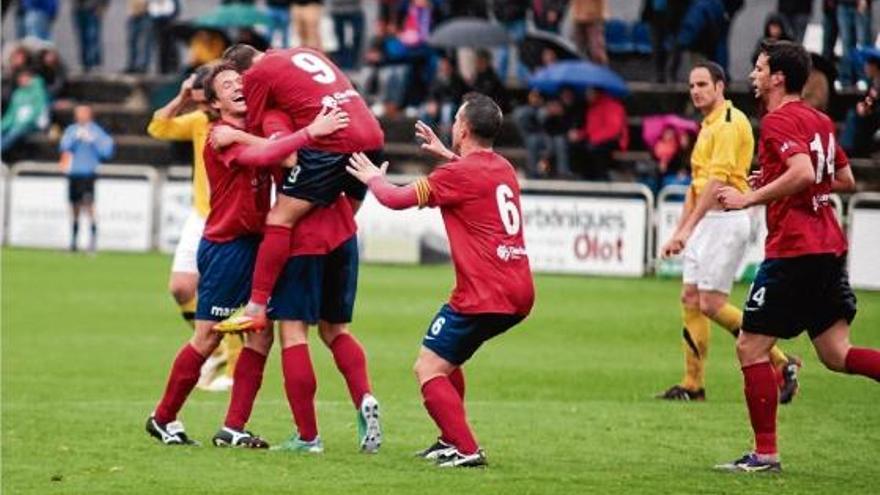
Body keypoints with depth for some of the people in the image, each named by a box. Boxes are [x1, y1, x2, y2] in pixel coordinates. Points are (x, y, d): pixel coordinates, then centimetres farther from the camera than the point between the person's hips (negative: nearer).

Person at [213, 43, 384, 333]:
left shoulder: (257, 75, 5)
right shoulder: (305, 53, 26)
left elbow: (255, 134, 8)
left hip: (332, 144, -8)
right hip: (372, 136, 8)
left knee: (280, 219, -5)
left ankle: (256, 308, -10)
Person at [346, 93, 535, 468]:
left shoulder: (458, 174, -12)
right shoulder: (503, 169, 13)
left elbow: (397, 199, -6)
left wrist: (374, 179, 13)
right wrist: (446, 154, 43)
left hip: (484, 296, -9)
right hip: (519, 294, 9)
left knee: (428, 368, -2)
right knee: (445, 360, 26)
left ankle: (466, 449, -13)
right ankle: (451, 440, 27)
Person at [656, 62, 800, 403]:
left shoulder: (729, 123, -13)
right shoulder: (708, 126, 18)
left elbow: (717, 180, -21)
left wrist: (689, 226, -24)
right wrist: (679, 233, 21)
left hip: (726, 218, -10)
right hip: (707, 221, 10)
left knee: (711, 304, -12)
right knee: (690, 298, 5)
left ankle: (781, 364, -3)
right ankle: (692, 385, 8)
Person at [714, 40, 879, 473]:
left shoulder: (779, 120, -11)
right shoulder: (819, 120, 16)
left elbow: (803, 173, -27)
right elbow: (845, 180, 22)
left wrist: (751, 198, -18)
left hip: (794, 250, -9)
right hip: (829, 246, 9)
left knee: (750, 348, 1)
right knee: (837, 353, 7)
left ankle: (765, 453, 1)